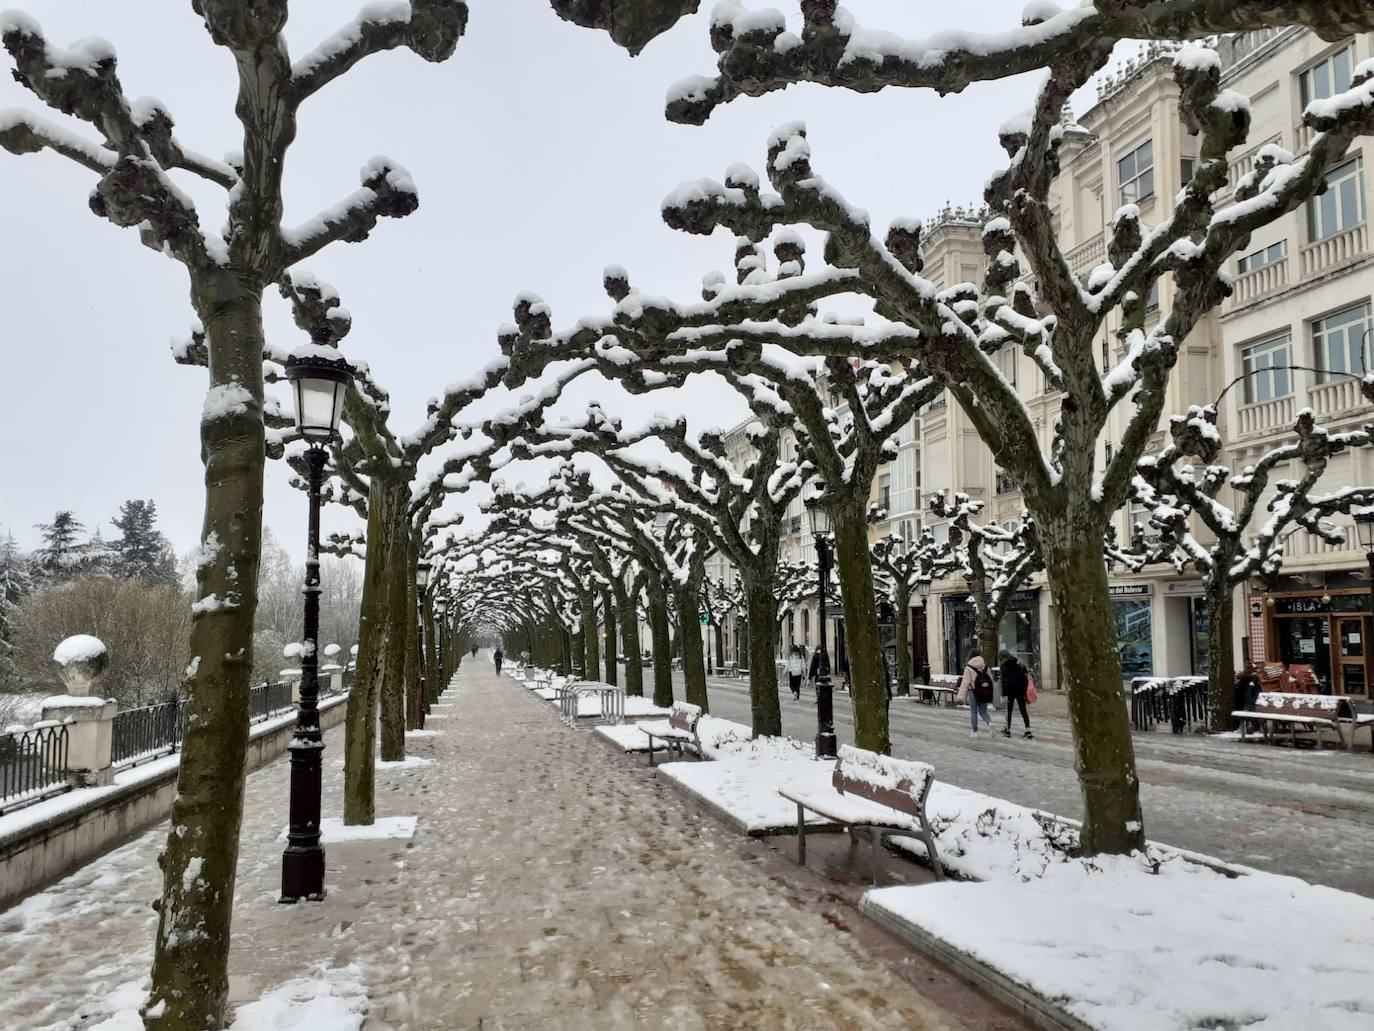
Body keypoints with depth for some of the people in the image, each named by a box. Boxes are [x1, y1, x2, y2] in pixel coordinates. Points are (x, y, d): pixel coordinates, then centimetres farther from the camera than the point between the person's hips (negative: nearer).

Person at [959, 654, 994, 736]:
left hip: (974, 692, -4)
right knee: (983, 712, 13)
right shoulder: (985, 666, 4)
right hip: (985, 693, 4)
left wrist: (960, 696, -11)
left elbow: (965, 683, -12)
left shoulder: (968, 668, -9)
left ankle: (975, 731, 10)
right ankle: (989, 723, -15)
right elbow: (991, 679, 7)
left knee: (973, 712, 8)